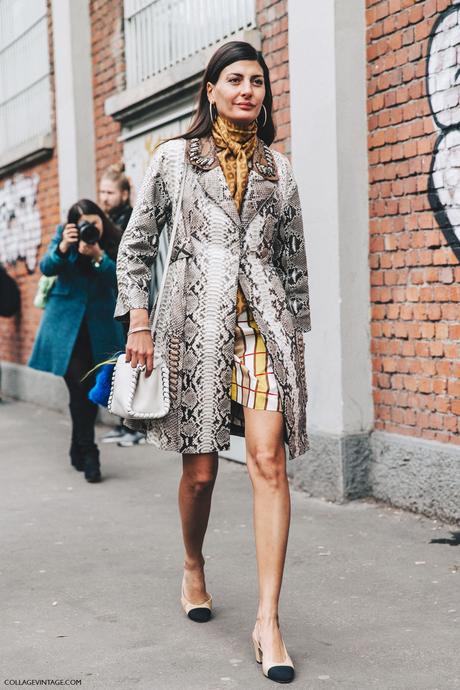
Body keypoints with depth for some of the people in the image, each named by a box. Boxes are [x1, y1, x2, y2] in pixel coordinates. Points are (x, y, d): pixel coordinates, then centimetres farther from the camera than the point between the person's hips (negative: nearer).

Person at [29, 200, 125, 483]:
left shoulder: (115, 240, -6)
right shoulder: (64, 234, -3)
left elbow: (119, 278, -15)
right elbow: (46, 268, -12)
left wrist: (98, 255, -31)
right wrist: (63, 248, -30)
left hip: (100, 325, 1)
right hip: (66, 323, -1)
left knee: (89, 390, 8)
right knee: (80, 387, -11)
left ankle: (79, 451, 28)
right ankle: (88, 454, -4)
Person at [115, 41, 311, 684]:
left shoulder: (278, 168, 15)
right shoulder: (174, 157, 9)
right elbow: (135, 245, 9)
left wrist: (297, 330, 16)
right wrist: (138, 322, 0)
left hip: (265, 321, 1)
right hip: (196, 321, -1)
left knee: (268, 460, -12)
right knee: (200, 469, 4)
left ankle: (269, 621, -11)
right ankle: (194, 569, 33)